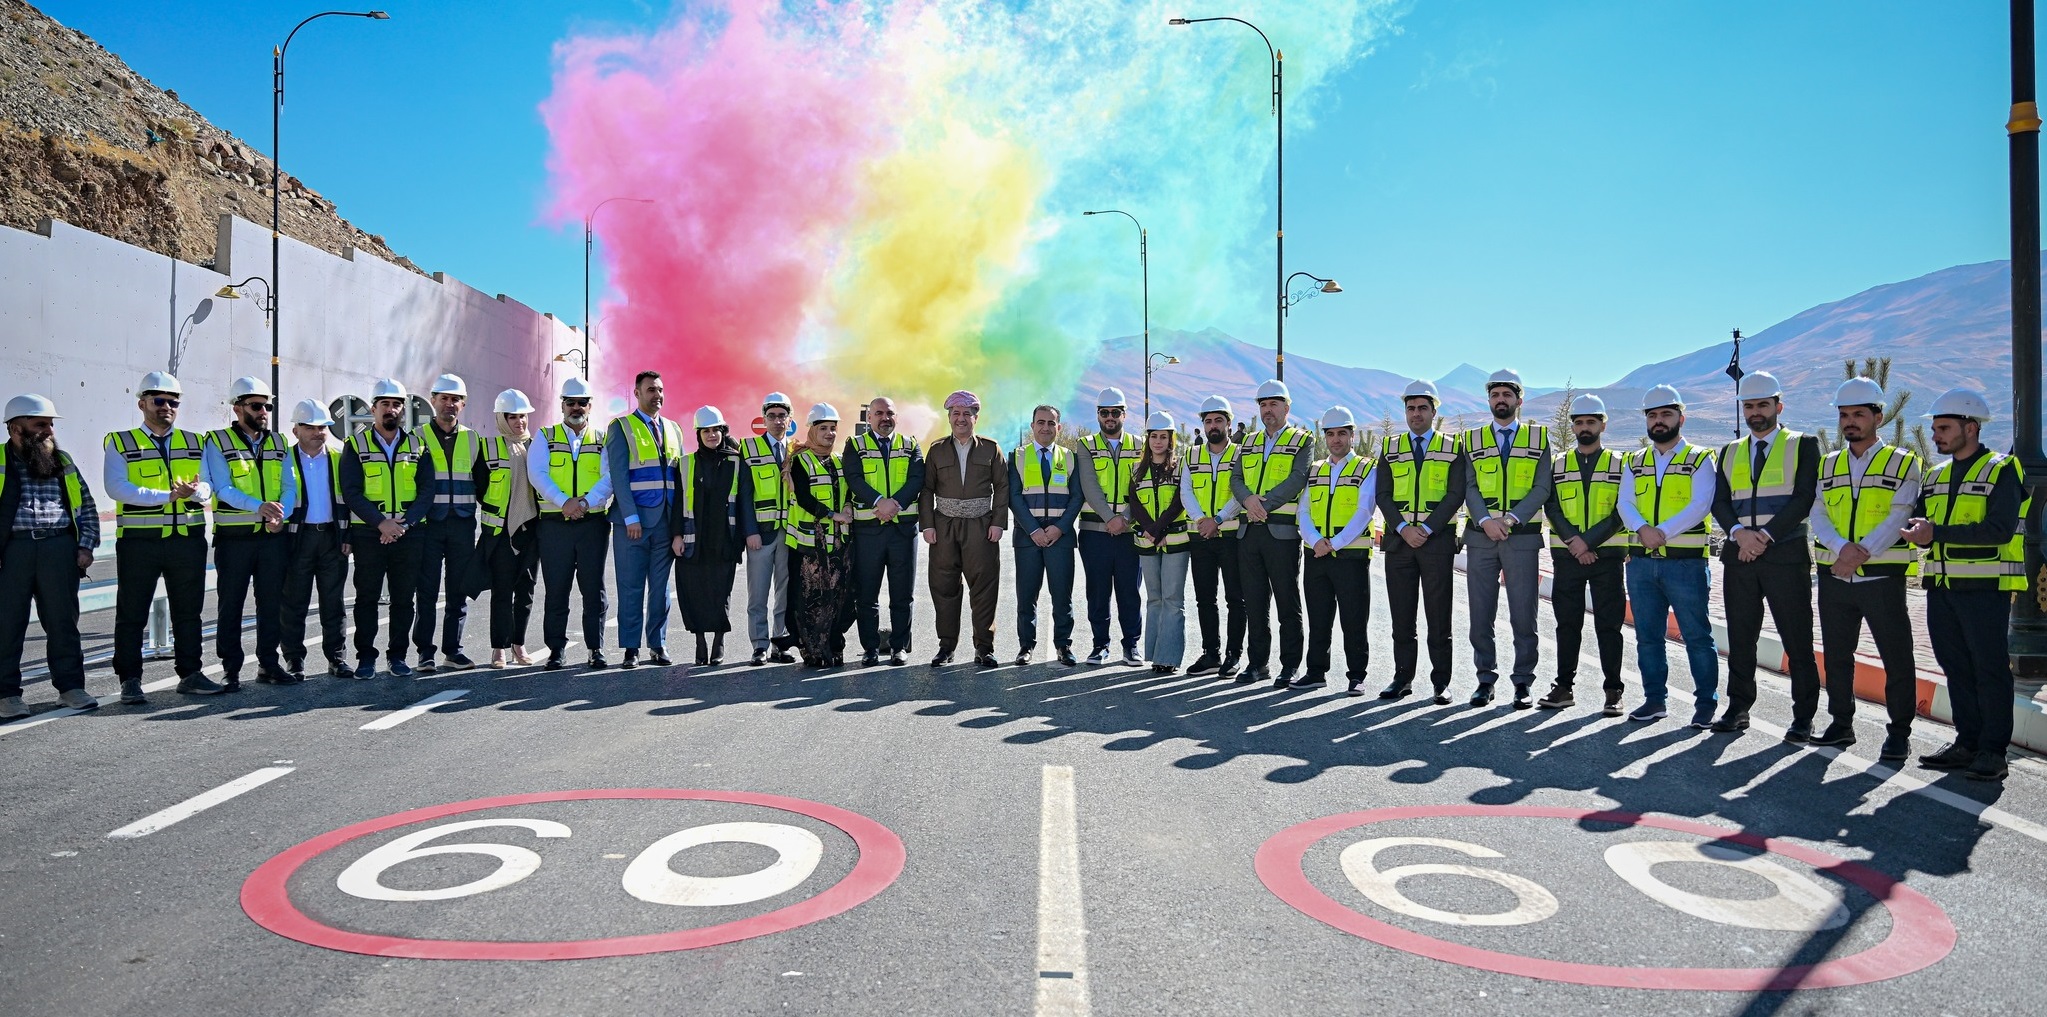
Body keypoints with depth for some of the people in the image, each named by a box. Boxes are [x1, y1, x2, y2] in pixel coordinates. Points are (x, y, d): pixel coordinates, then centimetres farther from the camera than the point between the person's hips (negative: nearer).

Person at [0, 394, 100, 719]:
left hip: (59, 548, 3)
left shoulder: (62, 462, 14)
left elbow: (87, 507, 18)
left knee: (63, 620, 6)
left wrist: (86, 546, 7)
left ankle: (70, 685, 13)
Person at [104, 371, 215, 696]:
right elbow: (116, 487, -13)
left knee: (188, 612, 10)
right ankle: (130, 679, 12)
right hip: (138, 541, -3)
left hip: (189, 539, 3)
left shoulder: (194, 443, 12)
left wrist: (195, 491, -21)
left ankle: (190, 674, 18)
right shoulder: (121, 444, 1)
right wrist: (169, 495, -21)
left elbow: (207, 486, 3)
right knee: (131, 614, 3)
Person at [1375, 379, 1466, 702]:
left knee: (1438, 615, 0)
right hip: (1399, 540, 2)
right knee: (1401, 615, 5)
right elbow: (1383, 495, 4)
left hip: (1437, 540, -2)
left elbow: (1456, 494, -3)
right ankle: (1403, 677, 13)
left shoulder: (1452, 448, 6)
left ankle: (1441, 682, 7)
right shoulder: (1390, 448, 11)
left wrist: (1427, 529, -13)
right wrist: (1404, 528, -10)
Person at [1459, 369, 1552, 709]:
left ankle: (1523, 682, 10)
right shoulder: (1472, 440, 10)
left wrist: (1511, 518, -15)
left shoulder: (1539, 438, 6)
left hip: (1523, 538, -1)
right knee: (1481, 613, 4)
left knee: (1523, 614, 1)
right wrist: (1486, 520, -15)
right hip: (1480, 537, 2)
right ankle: (1486, 678, 14)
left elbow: (1542, 488, -2)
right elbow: (1469, 487, 2)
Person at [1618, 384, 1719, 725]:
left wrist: (1662, 532, -20)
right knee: (1647, 635, 9)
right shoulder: (1633, 463, 15)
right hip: (1641, 562, 4)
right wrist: (1642, 528, -16)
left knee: (1697, 635, 0)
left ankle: (1706, 703, 9)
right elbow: (1625, 505, 3)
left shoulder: (1699, 459, 2)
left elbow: (1700, 506, -10)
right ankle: (1655, 700, 19)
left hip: (1686, 561, -4)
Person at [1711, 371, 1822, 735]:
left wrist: (1765, 536, -15)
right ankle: (1738, 709, 15)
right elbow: (1719, 502, 7)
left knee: (1797, 640, -1)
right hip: (1739, 555, 4)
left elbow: (1804, 498, -7)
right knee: (1740, 638, 7)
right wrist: (1739, 532, -12)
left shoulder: (1804, 445, 4)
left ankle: (1803, 716, 7)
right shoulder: (1730, 452, 15)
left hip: (1786, 554, -4)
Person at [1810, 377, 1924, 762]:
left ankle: (1899, 733, 12)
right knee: (1836, 655, 11)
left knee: (1896, 657, 1)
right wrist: (1843, 548, -16)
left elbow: (1898, 517, -9)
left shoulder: (1902, 463, 2)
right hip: (1834, 577, 4)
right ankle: (1841, 723, 24)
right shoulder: (1827, 465, 12)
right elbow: (1818, 514, 1)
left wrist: (1863, 552, -21)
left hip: (1882, 576, -4)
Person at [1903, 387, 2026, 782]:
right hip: (1941, 587, 7)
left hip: (1985, 588, -6)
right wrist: (1916, 530, -3)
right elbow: (1922, 522, 20)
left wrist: (1937, 533, -23)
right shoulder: (1935, 476, 16)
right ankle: (1967, 743, 18)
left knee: (1990, 670, -1)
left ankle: (1993, 752, 5)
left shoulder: (2001, 471, -5)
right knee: (1956, 669, 10)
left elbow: (2000, 530, -17)